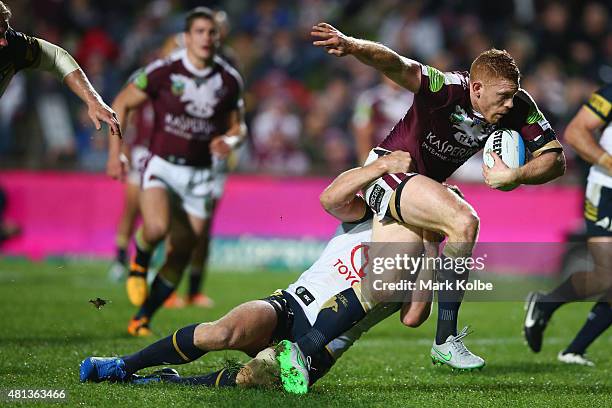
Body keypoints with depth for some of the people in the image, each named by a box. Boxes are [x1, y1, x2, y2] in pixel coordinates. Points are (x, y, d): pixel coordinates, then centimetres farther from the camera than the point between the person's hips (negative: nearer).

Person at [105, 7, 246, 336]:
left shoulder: (229, 80, 2)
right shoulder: (162, 72, -8)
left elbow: (238, 126, 15)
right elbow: (121, 104, 4)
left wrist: (230, 140, -9)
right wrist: (115, 152, -3)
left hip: (200, 175, 4)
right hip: (162, 167, -3)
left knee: (180, 257, 3)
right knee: (157, 227, -32)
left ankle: (142, 319, 19)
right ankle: (139, 263, 3)